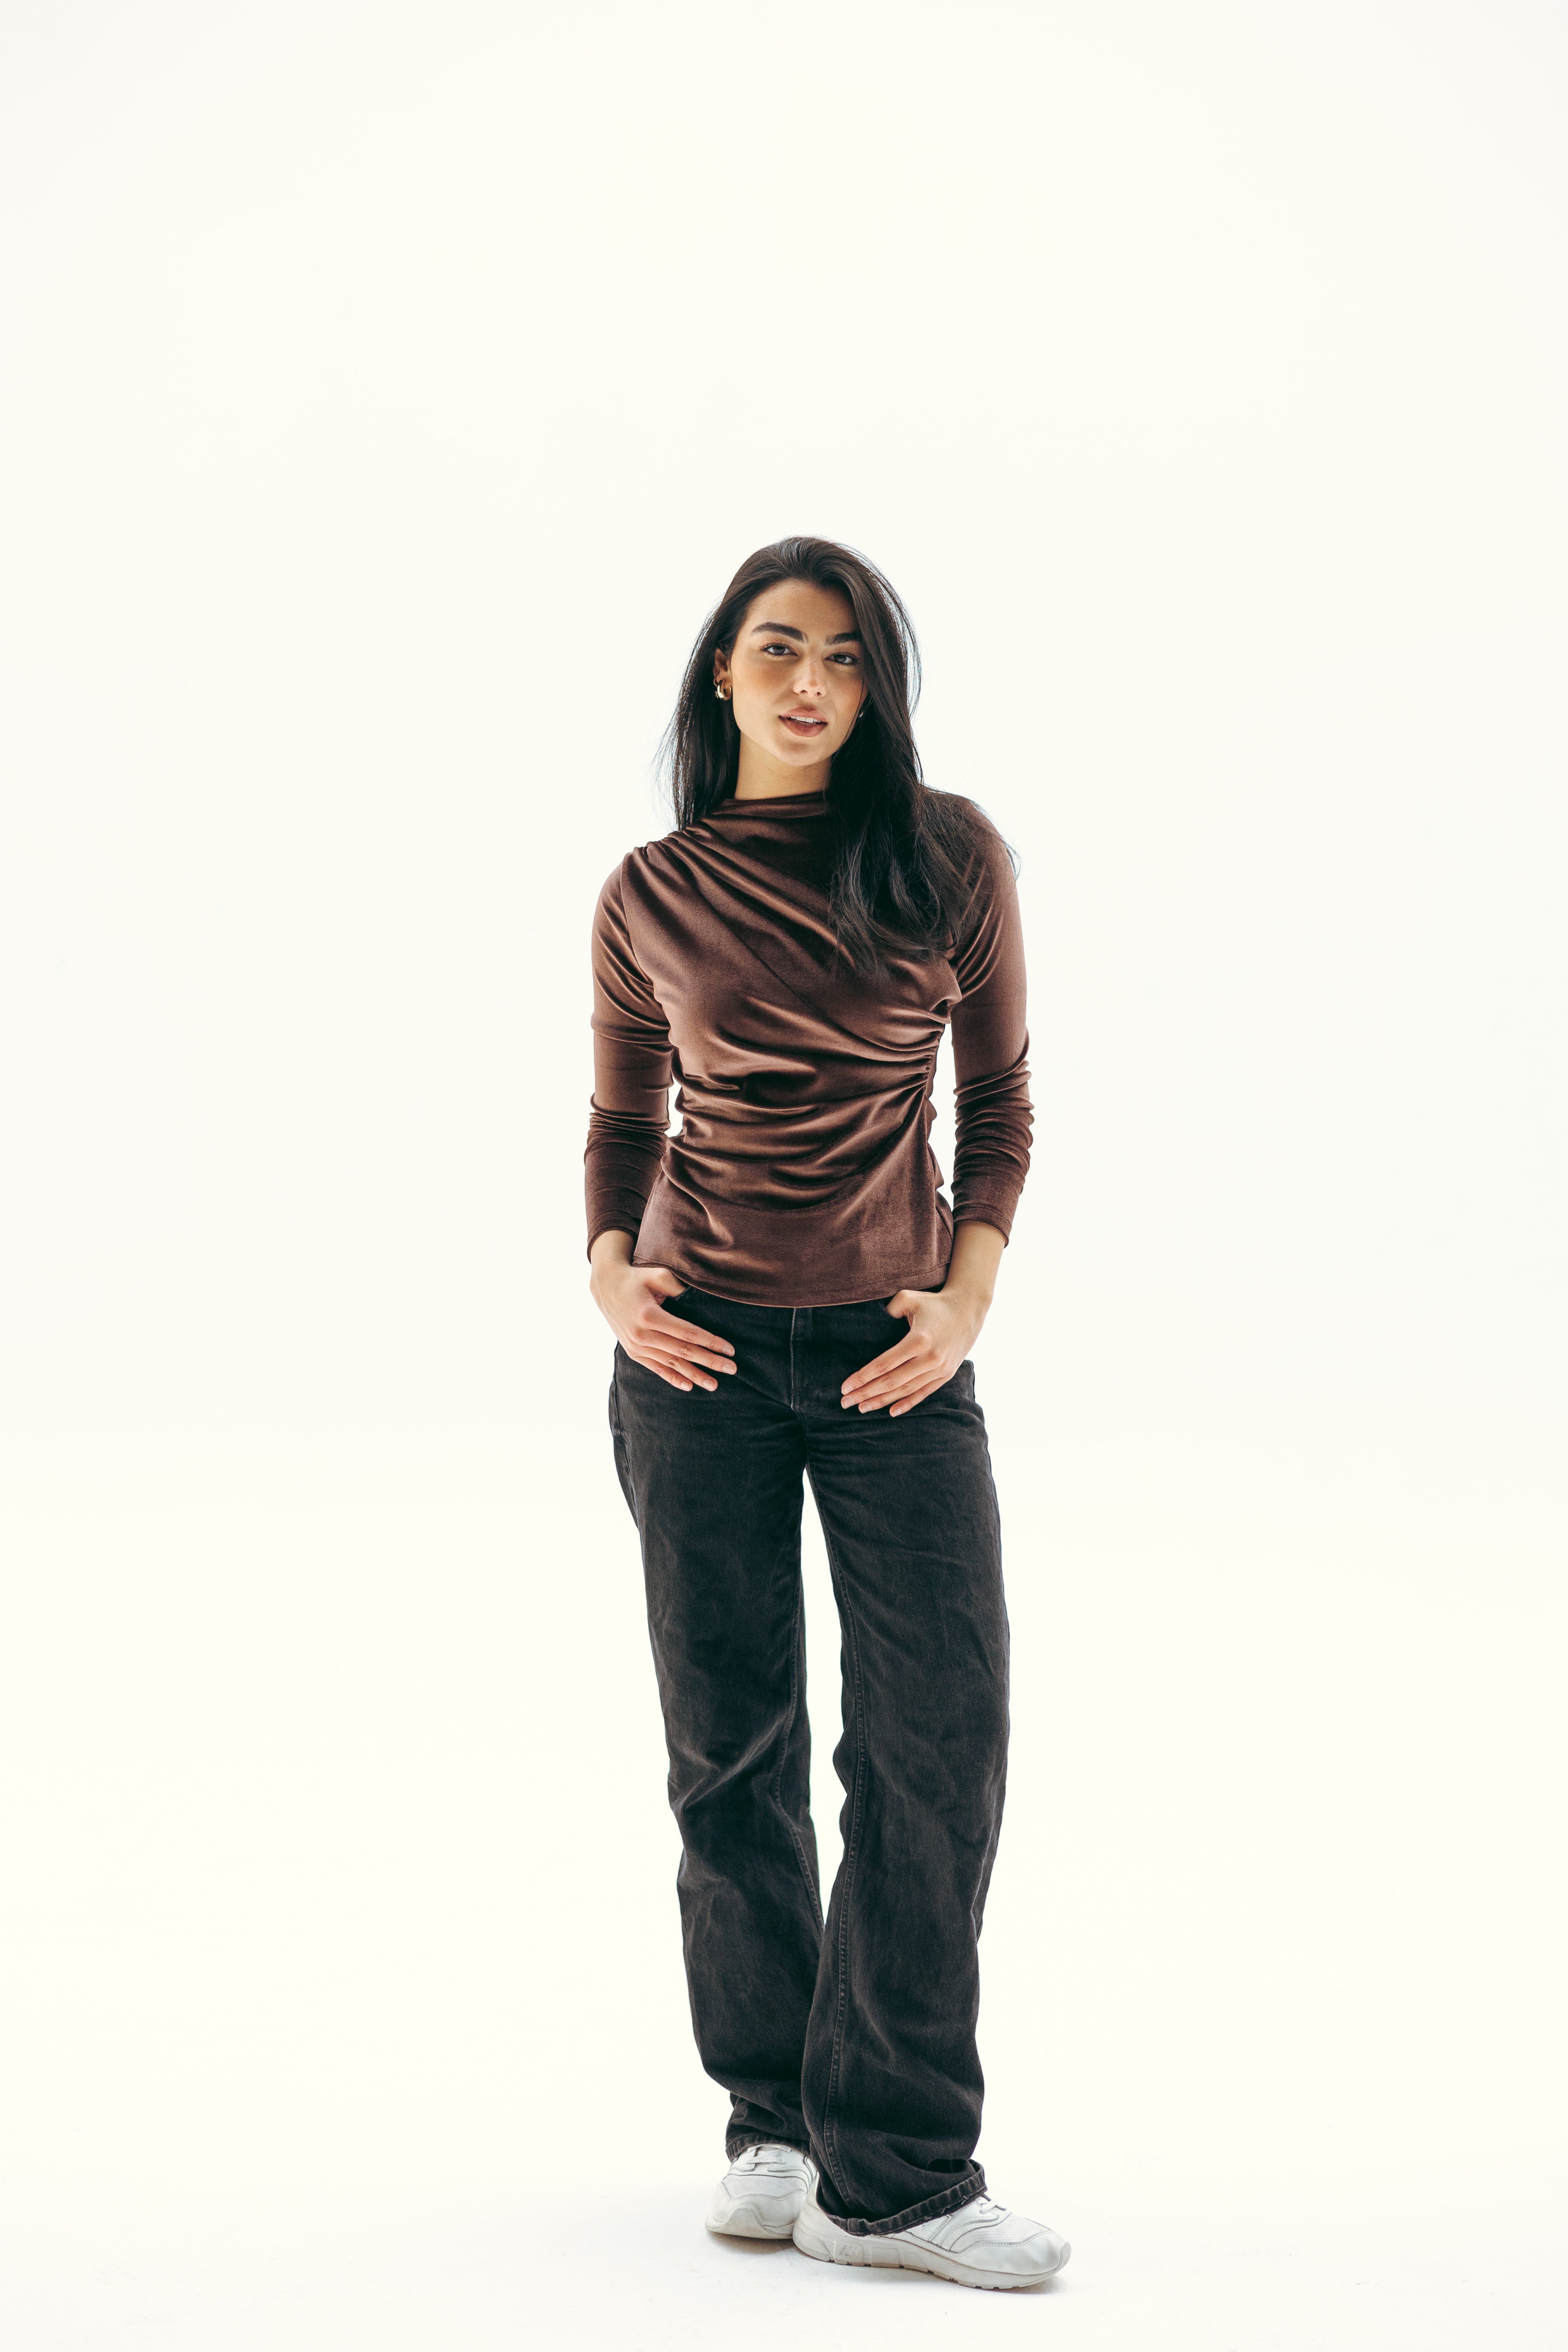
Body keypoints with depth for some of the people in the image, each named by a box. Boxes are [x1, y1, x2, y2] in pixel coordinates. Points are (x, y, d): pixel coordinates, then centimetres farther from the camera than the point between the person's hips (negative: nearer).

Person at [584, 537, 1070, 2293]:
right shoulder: (653, 897, 3)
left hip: (896, 1353, 0)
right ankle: (774, 2120, 21)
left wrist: (967, 1300, -7)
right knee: (732, 1745, 5)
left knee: (942, 1742, -7)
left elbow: (997, 1104, 6)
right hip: (702, 1347, 0)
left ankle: (892, 2174, 1)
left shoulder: (951, 859, 2)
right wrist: (610, 1269, -6)